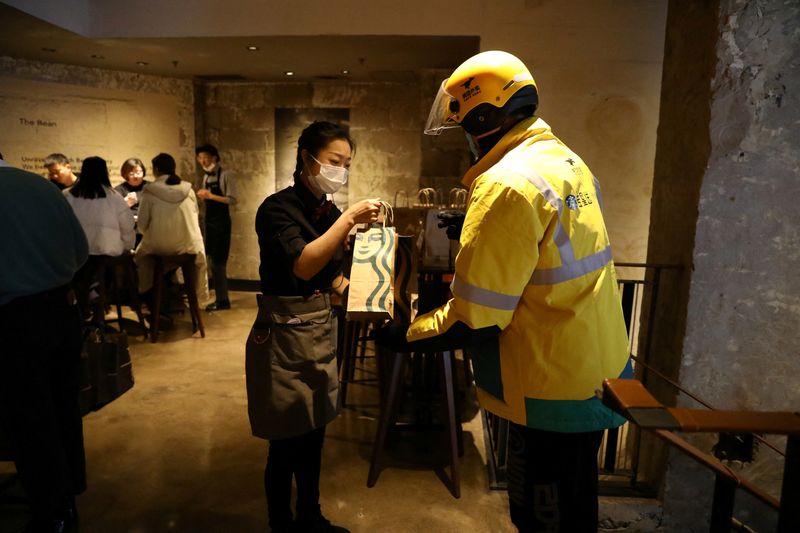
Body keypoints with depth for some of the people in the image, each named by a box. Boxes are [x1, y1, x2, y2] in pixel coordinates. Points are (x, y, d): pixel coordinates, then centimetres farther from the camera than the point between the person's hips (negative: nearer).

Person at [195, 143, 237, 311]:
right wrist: (203, 196, -2)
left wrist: (211, 196, -23)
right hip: (209, 221, 8)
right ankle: (220, 298, 19)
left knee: (218, 261, -6)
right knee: (213, 260, 11)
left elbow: (232, 199, -17)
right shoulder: (206, 176, 13)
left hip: (221, 221, -8)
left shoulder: (225, 174, -10)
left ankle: (222, 300, 2)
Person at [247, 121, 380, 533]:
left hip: (322, 332, 7)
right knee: (286, 442, 6)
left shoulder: (329, 213, 6)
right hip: (285, 336, -7)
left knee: (313, 436, 19)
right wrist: (349, 219, -29)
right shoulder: (278, 208, -15)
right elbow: (303, 266, -30)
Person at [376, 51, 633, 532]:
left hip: (557, 392, -9)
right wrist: (476, 231, 18)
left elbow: (475, 323, -24)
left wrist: (404, 337, -9)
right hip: (601, 370, 9)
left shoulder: (507, 183, -24)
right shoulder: (569, 162, 5)